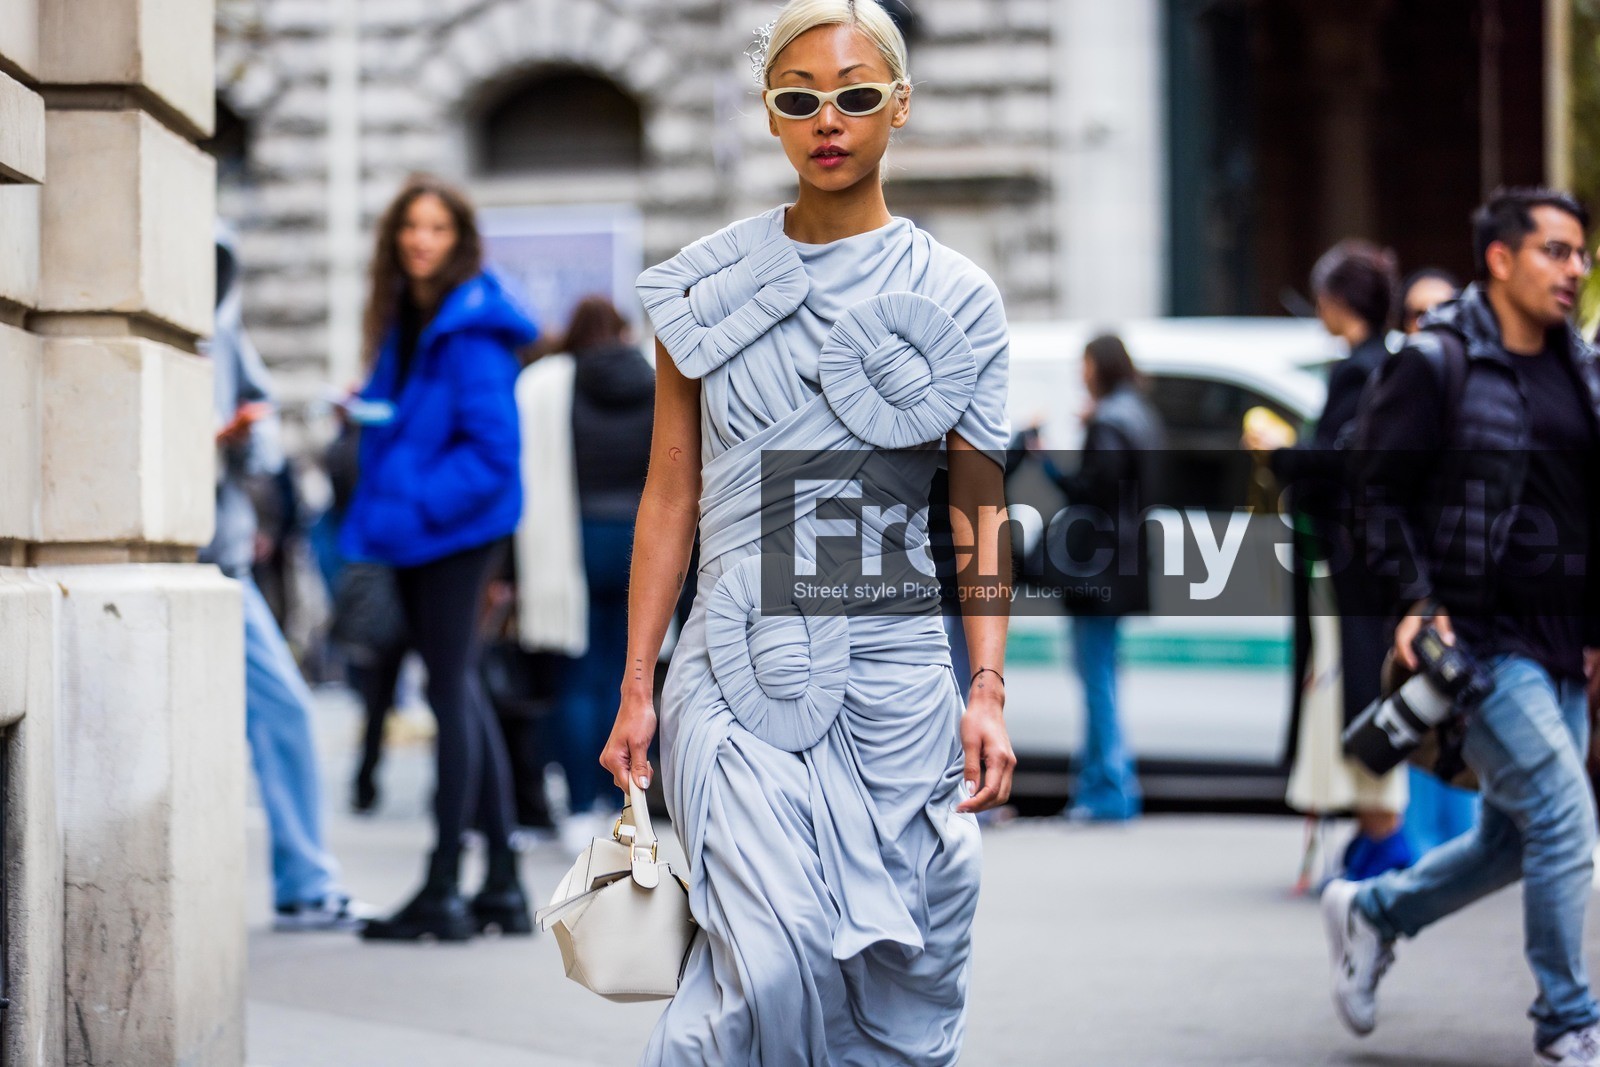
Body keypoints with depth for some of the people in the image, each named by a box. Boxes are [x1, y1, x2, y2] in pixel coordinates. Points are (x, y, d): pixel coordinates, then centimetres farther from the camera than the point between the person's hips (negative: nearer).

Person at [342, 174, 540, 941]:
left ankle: (443, 893, -2)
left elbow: (491, 447, -19)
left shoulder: (471, 331, -14)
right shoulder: (404, 322, 13)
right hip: (415, 533, 10)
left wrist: (418, 502, -21)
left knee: (451, 692, -6)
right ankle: (502, 886, 19)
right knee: (460, 694, 12)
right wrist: (368, 411, 4)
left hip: (453, 527, -10)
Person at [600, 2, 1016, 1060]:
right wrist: (636, 687, 5)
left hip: (893, 665, 1)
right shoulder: (707, 287, 6)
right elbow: (670, 497, 8)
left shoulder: (953, 298, 5)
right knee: (776, 962, -18)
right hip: (739, 664, -1)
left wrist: (988, 692, -6)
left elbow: (980, 510, 4)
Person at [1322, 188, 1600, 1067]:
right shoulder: (1434, 366, -8)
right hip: (1476, 639, -7)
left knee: (1517, 837, 12)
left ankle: (1370, 911, 34)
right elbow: (1376, 493, -7)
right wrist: (1414, 601, -18)